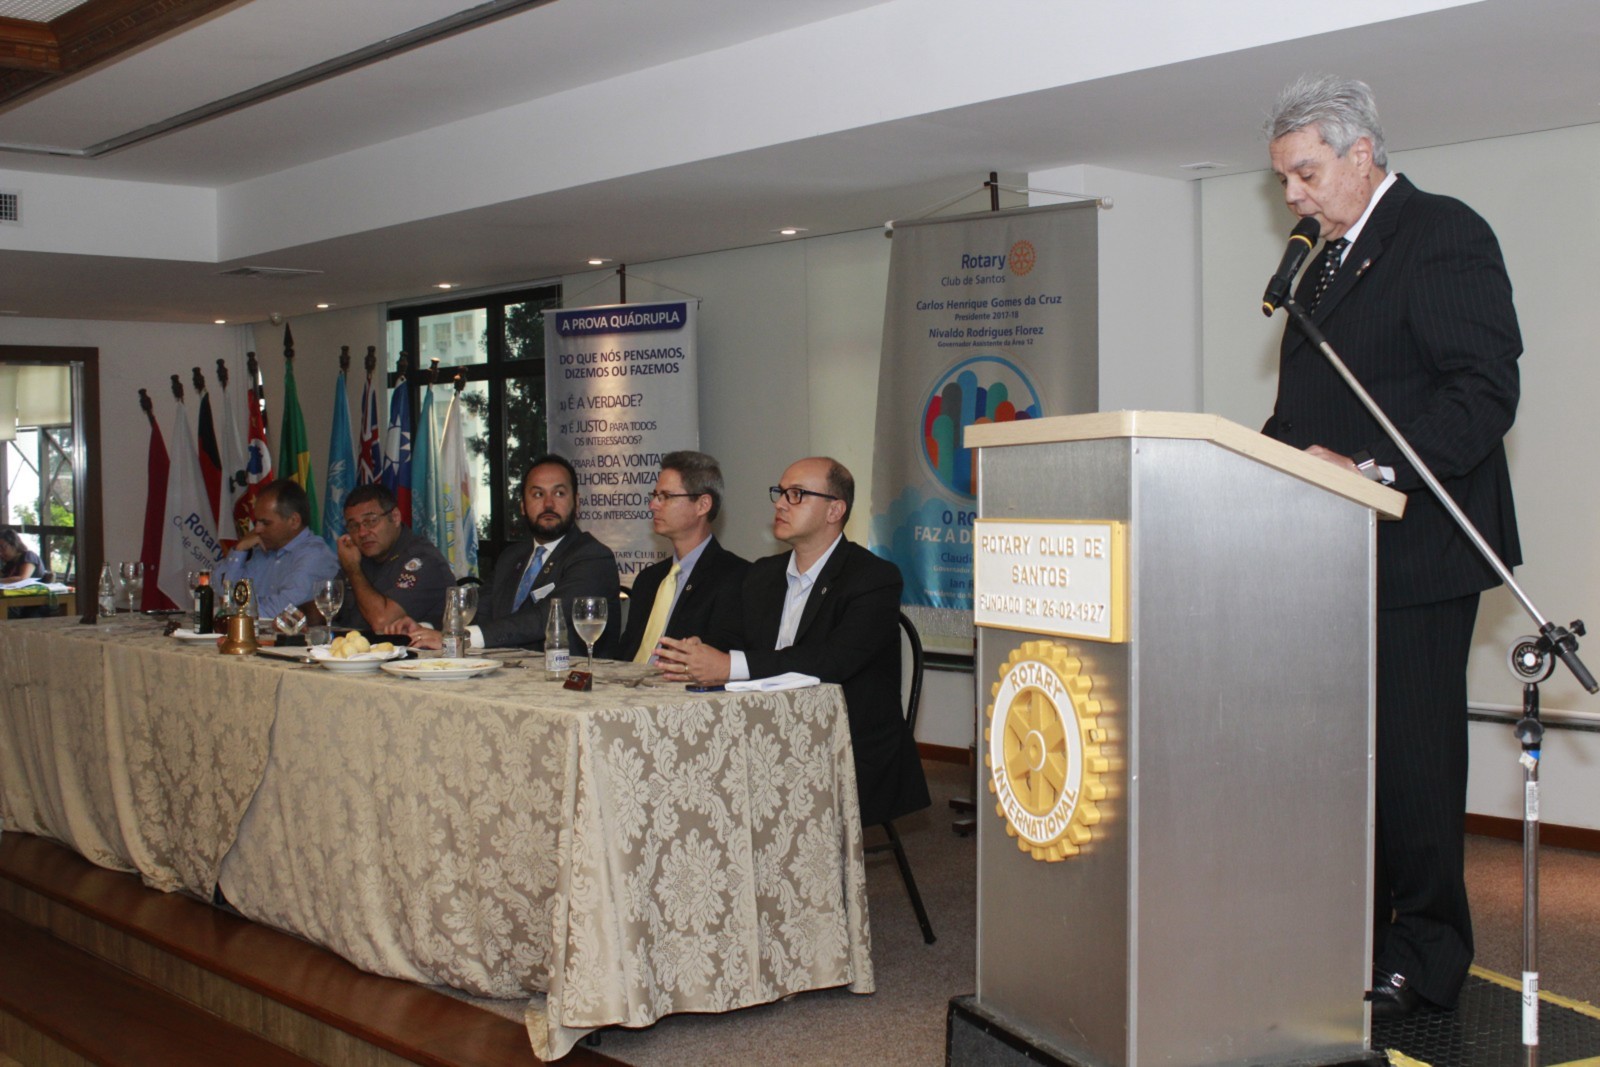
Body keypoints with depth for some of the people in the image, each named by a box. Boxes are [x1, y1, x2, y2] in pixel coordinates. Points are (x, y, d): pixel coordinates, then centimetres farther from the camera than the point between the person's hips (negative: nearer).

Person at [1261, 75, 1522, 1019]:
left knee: (1413, 755, -3)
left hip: (1413, 550, -8)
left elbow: (1485, 391, -18)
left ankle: (1425, 957, 10)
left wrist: (1373, 472, -25)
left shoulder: (1443, 235, -7)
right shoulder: (1330, 261, 21)